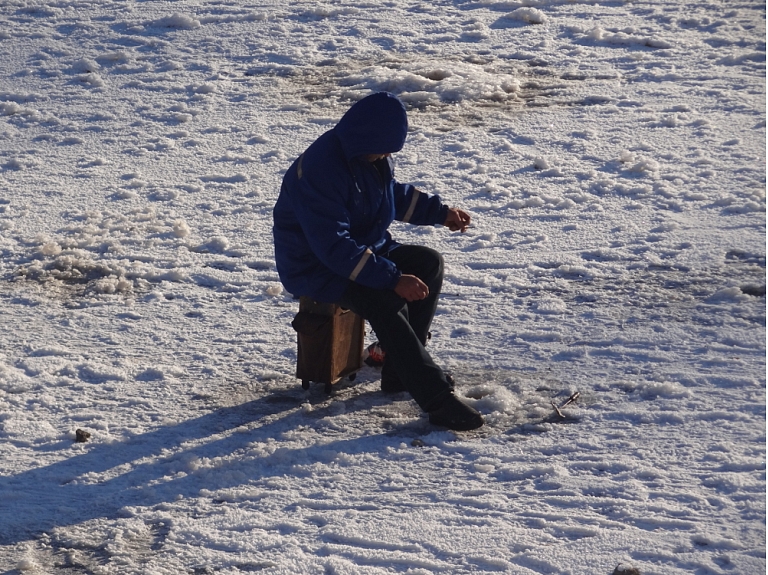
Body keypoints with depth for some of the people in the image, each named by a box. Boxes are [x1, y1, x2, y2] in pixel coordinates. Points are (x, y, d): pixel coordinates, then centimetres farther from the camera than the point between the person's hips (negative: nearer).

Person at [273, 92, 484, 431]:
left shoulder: (374, 155, 0)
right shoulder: (320, 170, -30)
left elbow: (393, 193, 22)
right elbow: (334, 248, -33)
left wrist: (440, 213, 10)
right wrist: (392, 279, -36)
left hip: (365, 248, 10)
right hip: (315, 267, -10)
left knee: (428, 263, -2)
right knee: (384, 302, -30)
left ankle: (401, 371, 1)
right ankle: (436, 399, -28)